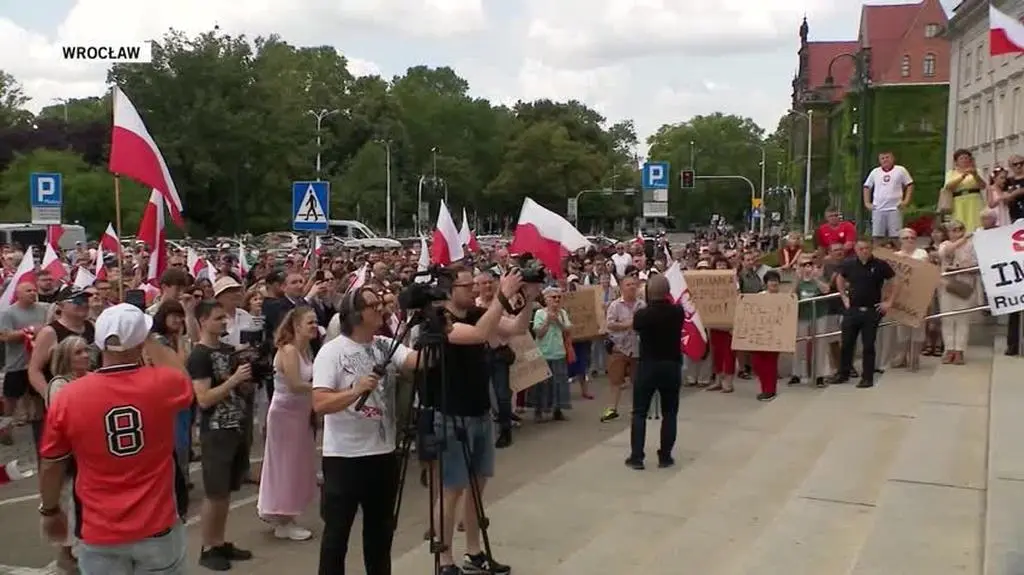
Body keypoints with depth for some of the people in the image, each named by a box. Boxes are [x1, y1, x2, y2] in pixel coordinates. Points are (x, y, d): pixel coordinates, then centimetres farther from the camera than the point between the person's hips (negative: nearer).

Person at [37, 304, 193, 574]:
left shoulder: (67, 397, -12)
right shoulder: (164, 383, -13)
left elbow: (51, 466, 1)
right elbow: (186, 385, 13)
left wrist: (50, 511, 18)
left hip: (100, 532, 0)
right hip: (157, 526, 0)